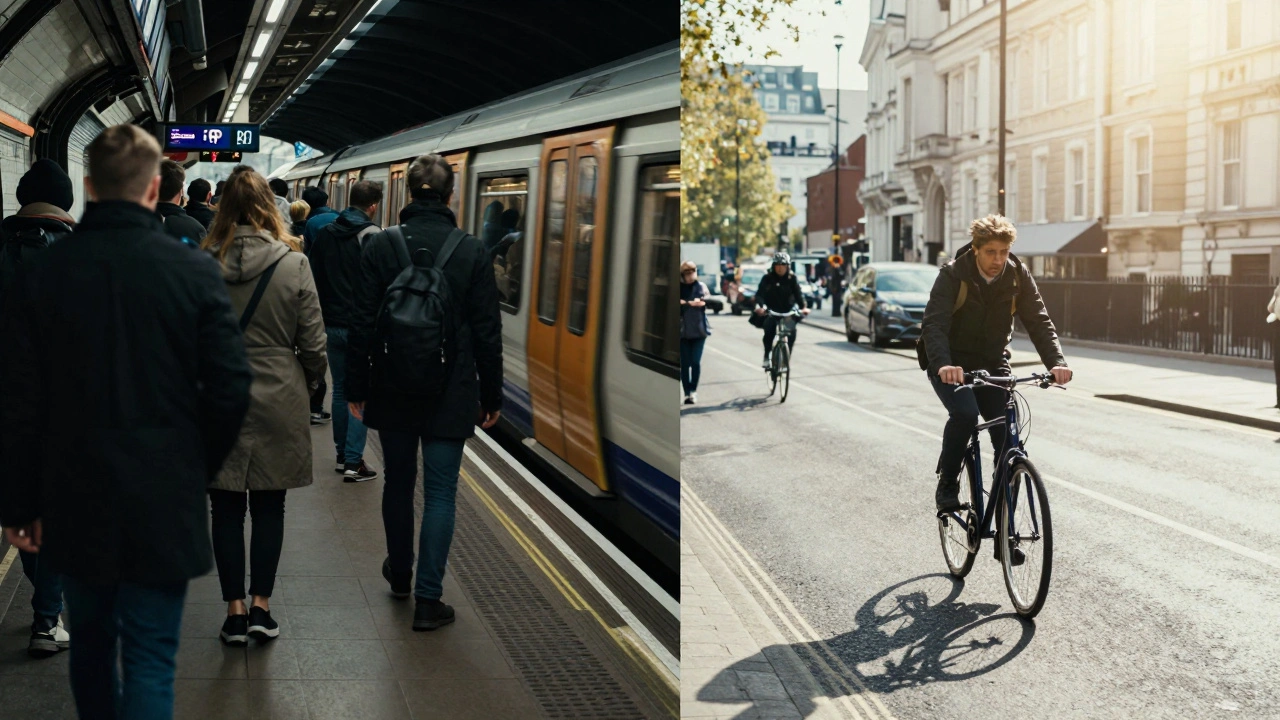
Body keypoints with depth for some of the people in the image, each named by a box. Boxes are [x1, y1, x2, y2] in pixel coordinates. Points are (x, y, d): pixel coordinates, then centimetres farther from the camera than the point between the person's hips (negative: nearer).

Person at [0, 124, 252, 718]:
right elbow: (230, 389, -10)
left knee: (91, 644, 21)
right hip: (164, 497, -2)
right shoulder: (194, 271, -11)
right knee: (150, 658, 3)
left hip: (74, 497, 2)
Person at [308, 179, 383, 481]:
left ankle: (342, 455, 21)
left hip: (333, 324, 6)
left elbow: (315, 279, 12)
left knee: (340, 389, 16)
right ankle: (354, 462, -2)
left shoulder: (325, 234, 7)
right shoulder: (373, 237, -13)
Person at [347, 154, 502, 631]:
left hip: (394, 390, 2)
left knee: (398, 482, 19)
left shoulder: (381, 245, -6)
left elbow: (363, 323, -3)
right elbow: (488, 332, -4)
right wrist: (491, 396, 5)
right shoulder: (472, 251, -7)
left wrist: (356, 389, 6)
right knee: (440, 493, 3)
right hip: (451, 392, -1)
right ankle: (427, 600, 2)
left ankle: (400, 575, 36)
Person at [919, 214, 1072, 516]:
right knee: (964, 413, -31)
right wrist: (943, 364, -46)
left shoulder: (1017, 276, -8)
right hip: (951, 365, -3)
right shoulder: (953, 274, -18)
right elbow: (934, 324, -28)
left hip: (992, 364, 4)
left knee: (1008, 434, -9)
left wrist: (1056, 362, -29)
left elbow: (1039, 321, -11)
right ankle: (947, 486, -11)